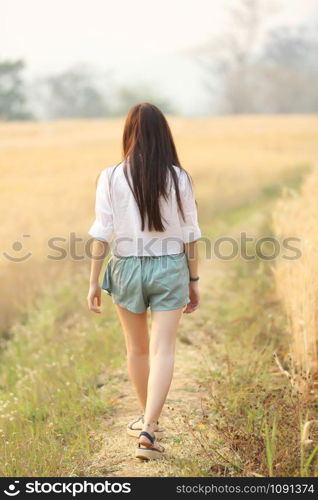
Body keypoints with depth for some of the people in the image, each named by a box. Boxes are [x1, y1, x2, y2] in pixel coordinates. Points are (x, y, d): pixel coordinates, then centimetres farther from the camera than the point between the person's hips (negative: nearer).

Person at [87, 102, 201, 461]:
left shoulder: (111, 178, -8)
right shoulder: (179, 178, -5)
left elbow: (102, 233, -8)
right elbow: (190, 235, -1)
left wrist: (94, 281, 0)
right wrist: (193, 281, 9)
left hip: (127, 269, 1)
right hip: (170, 269, 0)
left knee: (137, 349, 17)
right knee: (163, 351, 0)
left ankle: (148, 419, 33)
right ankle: (149, 429, -12)